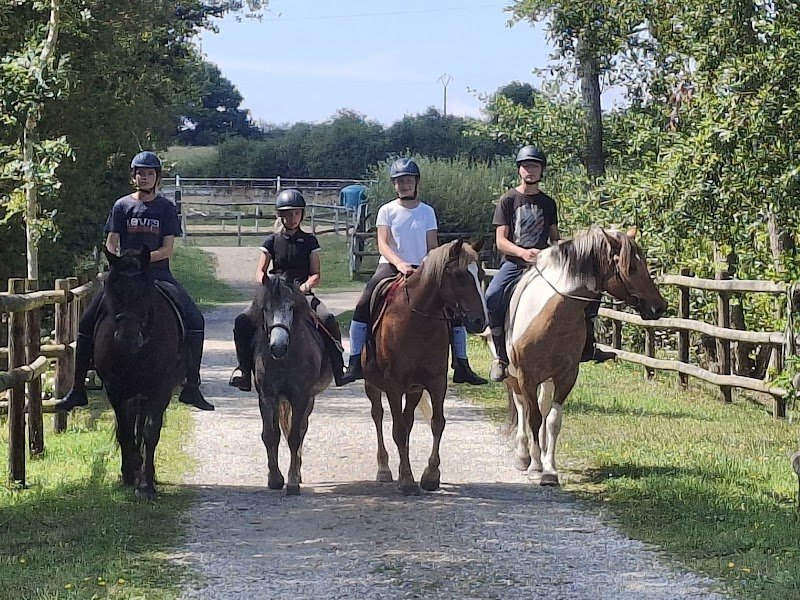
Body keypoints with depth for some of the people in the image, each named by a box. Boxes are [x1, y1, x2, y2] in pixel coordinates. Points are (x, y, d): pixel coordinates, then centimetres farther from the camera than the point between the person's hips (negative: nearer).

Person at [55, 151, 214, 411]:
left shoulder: (166, 208, 5)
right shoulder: (122, 206, 6)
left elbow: (168, 249, -2)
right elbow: (111, 244, 3)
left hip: (158, 274, -1)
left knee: (194, 319, -17)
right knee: (87, 322, -9)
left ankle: (191, 387, -10)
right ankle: (77, 390, -2)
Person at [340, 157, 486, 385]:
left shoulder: (427, 211, 9)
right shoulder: (387, 211, 4)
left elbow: (433, 247, 7)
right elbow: (383, 244, -7)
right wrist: (399, 264, -25)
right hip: (390, 266, -2)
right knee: (363, 307, -23)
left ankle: (461, 366, -2)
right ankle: (355, 364, -17)